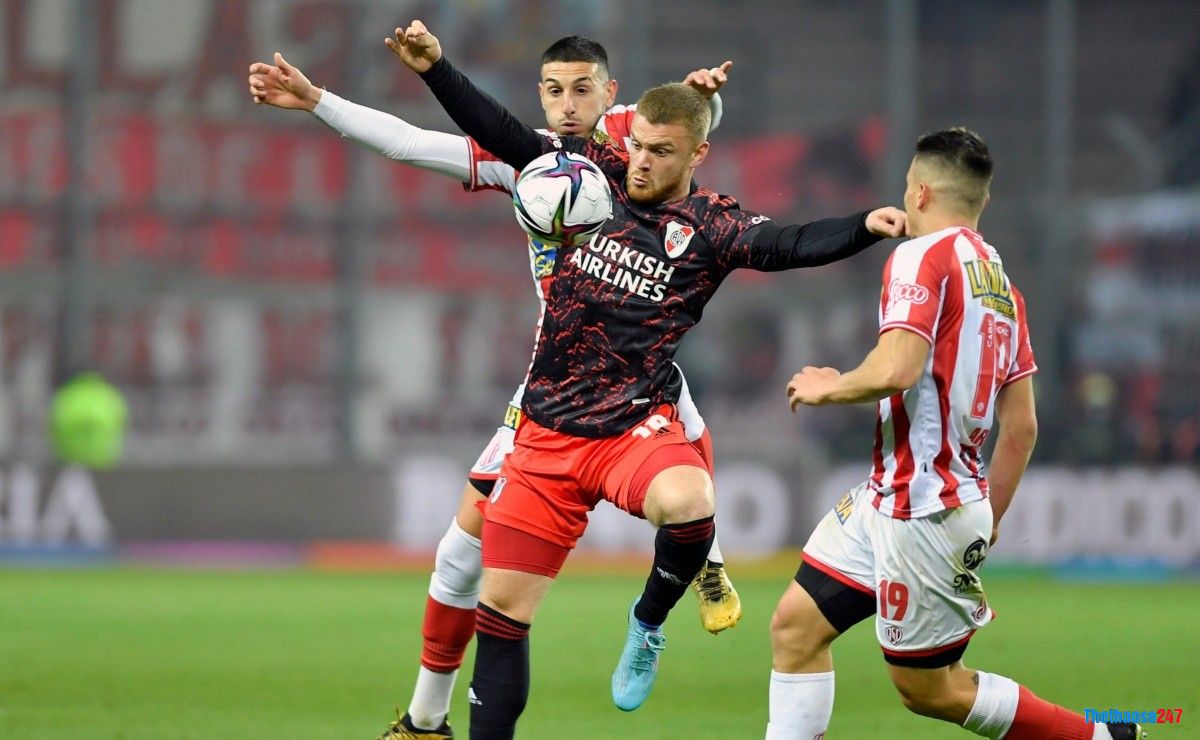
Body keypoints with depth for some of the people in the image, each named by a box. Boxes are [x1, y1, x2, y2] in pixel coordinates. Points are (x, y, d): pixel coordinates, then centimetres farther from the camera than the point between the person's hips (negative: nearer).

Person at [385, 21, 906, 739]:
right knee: (500, 614, 3)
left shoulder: (710, 226, -8)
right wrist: (435, 68, 3)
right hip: (547, 432, 4)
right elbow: (506, 135, 9)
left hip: (636, 427, -4)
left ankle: (648, 623, -6)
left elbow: (790, 244, -23)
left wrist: (865, 227, -40)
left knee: (687, 503, -36)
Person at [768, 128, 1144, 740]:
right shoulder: (999, 281, 13)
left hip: (924, 514, -9)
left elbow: (895, 370, -27)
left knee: (928, 689, 2)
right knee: (796, 626, 7)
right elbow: (1022, 426, 14)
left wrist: (830, 387, -7)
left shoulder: (924, 257, -13)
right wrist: (987, 522, 23)